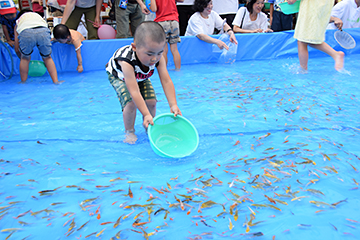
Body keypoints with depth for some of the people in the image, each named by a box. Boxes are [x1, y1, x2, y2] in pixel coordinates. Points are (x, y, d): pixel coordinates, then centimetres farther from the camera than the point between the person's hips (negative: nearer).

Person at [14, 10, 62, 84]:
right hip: (42, 31, 1)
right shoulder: (37, 15, 45)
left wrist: (22, 58, 53)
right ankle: (56, 81, 20)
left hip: (26, 33, -1)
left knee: (25, 58, 23)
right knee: (47, 57, 22)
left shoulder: (18, 20, 40)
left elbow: (17, 49, 36)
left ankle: (23, 82, 30)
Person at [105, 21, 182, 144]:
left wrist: (173, 105, -41)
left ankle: (148, 126, 21)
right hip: (119, 76, -4)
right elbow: (134, 92, -48)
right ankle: (129, 131, 2)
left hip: (141, 77, 5)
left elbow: (166, 81, -32)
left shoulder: (158, 58, -33)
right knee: (131, 103, -25)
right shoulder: (127, 61, -47)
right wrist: (146, 114, -50)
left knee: (151, 101, -9)